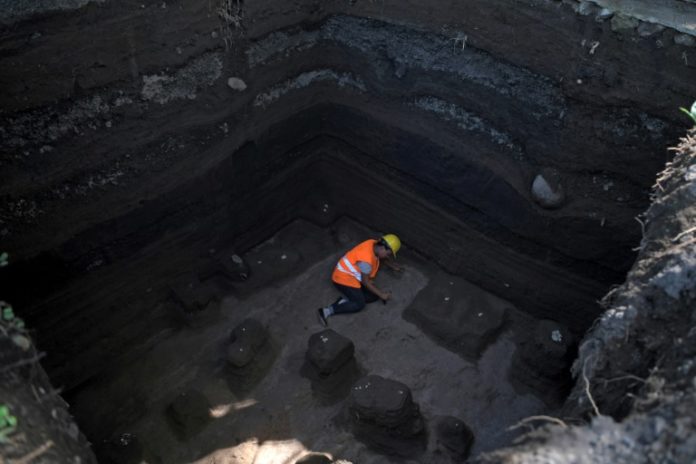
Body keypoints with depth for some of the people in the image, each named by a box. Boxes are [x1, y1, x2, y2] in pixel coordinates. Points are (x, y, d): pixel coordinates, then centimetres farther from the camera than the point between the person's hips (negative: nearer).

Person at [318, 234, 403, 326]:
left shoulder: (374, 244, -5)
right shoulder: (366, 259, -31)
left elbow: (382, 258, 20)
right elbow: (365, 282, -20)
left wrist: (393, 266, 33)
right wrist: (381, 294, -16)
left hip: (353, 276, 10)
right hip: (344, 278, -10)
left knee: (374, 295, 0)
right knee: (360, 304, -19)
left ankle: (346, 299, -2)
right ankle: (328, 311, -17)